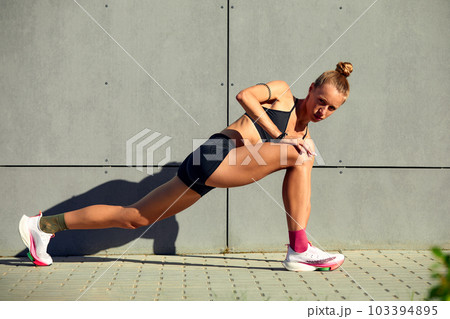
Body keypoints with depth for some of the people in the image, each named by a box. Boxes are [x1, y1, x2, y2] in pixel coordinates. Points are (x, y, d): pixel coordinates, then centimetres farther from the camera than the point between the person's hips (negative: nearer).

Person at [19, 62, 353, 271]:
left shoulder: (304, 135, 20)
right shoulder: (282, 91, 1)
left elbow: (300, 193, 19)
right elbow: (244, 95, -19)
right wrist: (278, 134, -20)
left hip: (216, 169, 8)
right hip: (215, 156, -8)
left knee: (134, 218, 11)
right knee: (301, 155, -19)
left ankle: (44, 225, 20)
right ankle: (300, 250, -16)